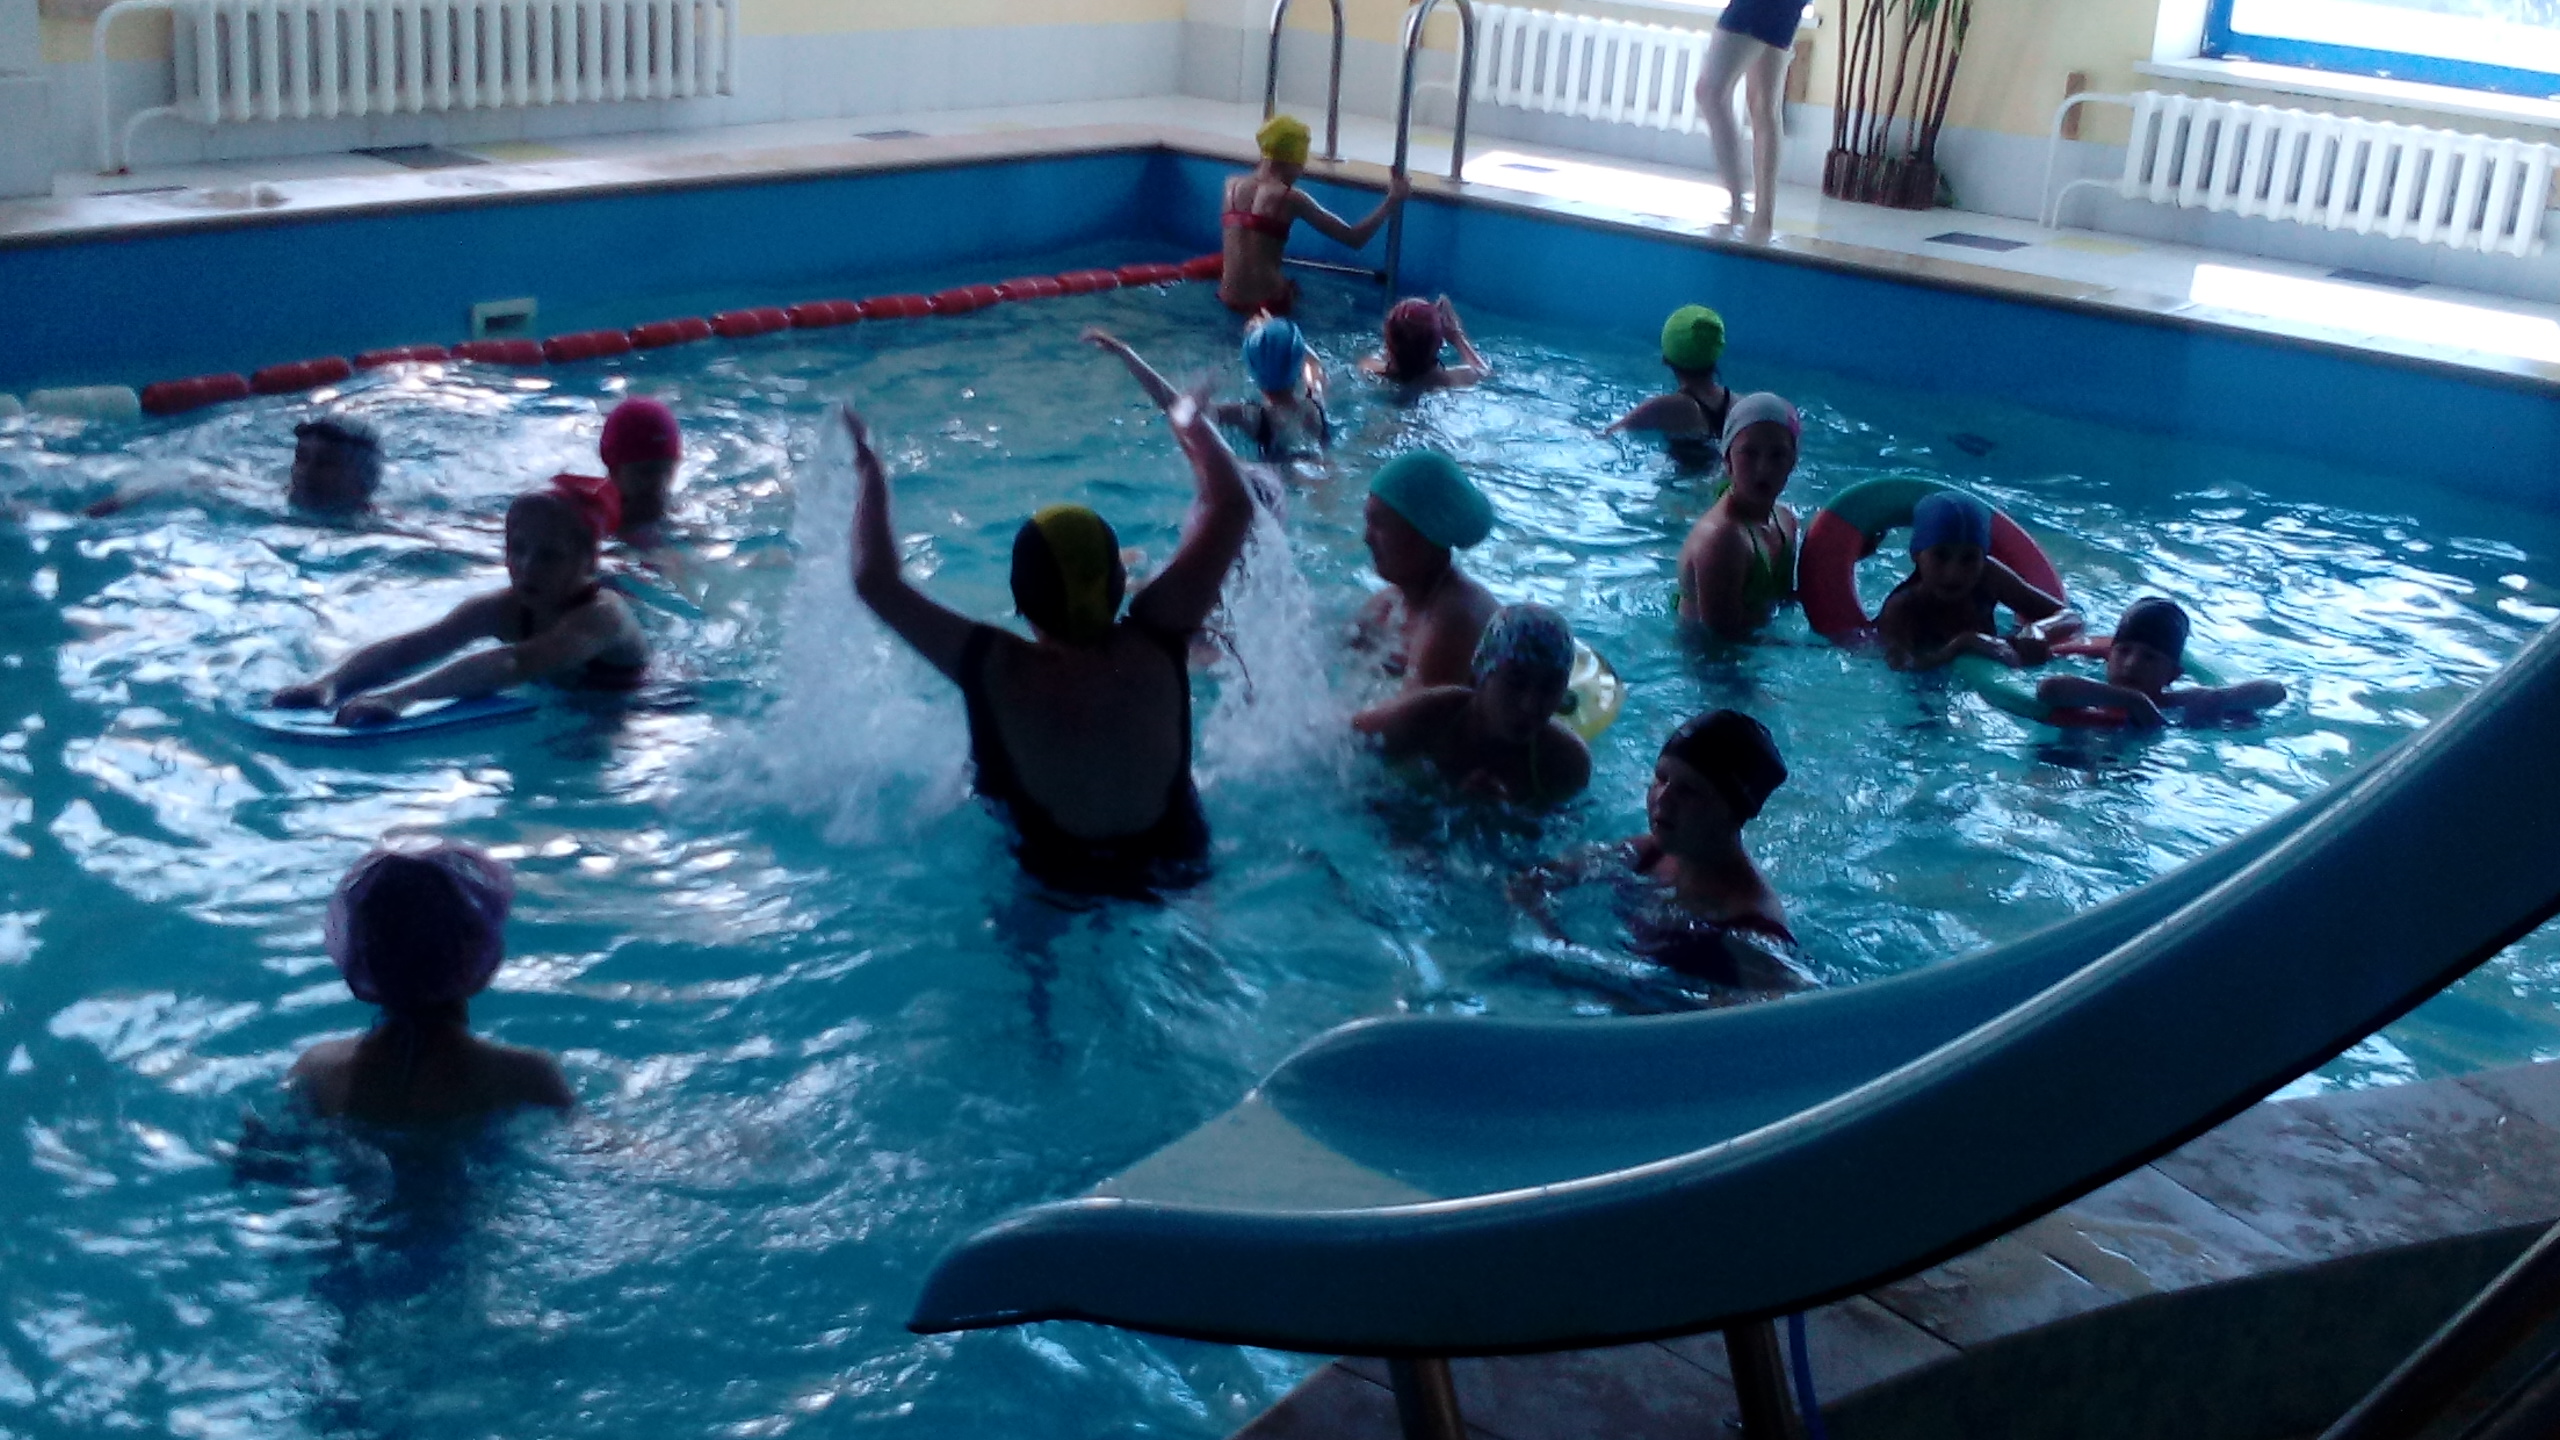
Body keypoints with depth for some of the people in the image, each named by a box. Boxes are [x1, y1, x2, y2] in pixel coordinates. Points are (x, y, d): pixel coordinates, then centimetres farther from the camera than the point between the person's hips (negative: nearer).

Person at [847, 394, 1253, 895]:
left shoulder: (994, 670, -29)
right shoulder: (1155, 642, -27)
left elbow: (875, 580, -18)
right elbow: (1231, 505, -20)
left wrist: (870, 471, -5)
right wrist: (1190, 419, -4)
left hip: (1058, 877, -1)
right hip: (1176, 867, 1)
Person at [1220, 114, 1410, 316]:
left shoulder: (1232, 185, 1)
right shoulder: (1291, 199, -13)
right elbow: (1354, 239, -13)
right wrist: (1392, 202, -4)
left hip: (1227, 298, 6)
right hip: (1266, 304, -6)